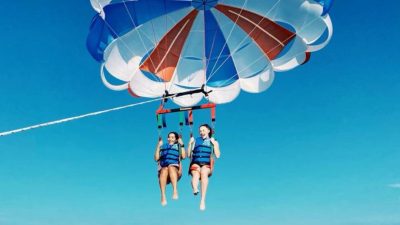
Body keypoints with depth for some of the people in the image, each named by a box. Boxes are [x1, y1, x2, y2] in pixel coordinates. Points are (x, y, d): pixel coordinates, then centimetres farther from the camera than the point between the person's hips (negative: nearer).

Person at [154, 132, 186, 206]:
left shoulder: (178, 146, 24)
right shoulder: (163, 146, 28)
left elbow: (183, 156, 5)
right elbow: (156, 158, 17)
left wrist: (182, 145, 1)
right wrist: (158, 146, 11)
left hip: (175, 169, -1)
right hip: (163, 168, 1)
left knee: (171, 167, -37)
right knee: (164, 170, -36)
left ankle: (175, 190, -49)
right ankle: (163, 196, -45)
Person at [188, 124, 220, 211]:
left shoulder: (214, 142, 19)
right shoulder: (195, 141, 23)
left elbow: (217, 155, 4)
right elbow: (189, 155, 17)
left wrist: (214, 144, 0)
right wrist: (190, 143, 8)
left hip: (206, 165, -1)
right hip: (195, 163, 1)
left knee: (204, 172, -37)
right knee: (196, 174, -35)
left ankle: (202, 200, -43)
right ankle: (195, 189, -67)